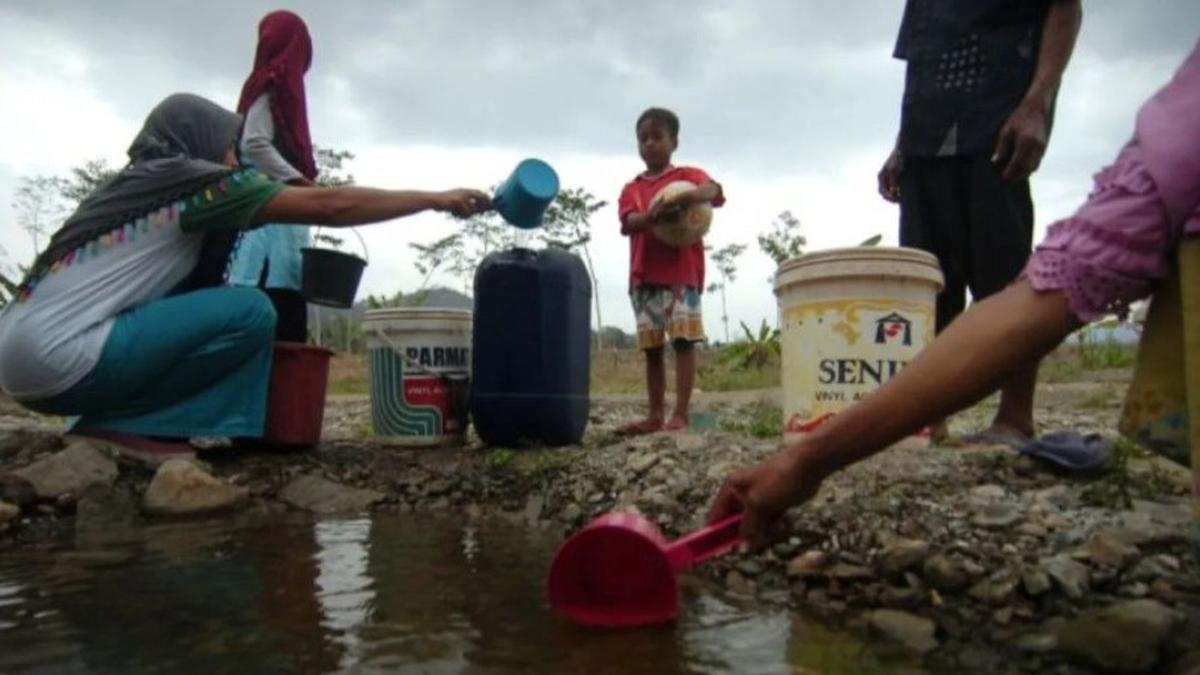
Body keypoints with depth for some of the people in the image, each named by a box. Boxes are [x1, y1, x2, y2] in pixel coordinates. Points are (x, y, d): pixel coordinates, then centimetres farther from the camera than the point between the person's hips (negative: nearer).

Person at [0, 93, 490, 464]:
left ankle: (113, 421, 8)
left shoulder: (144, 184, 19)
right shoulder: (193, 179, -6)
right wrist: (436, 199, -1)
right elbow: (330, 206, -8)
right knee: (251, 311, -12)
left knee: (207, 309, 19)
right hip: (59, 355, -9)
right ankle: (121, 427, -5)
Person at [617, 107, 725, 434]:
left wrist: (685, 197, -35)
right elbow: (628, 223, -2)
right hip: (644, 276, 4)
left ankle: (680, 415, -8)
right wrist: (653, 215, -25)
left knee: (683, 339, -9)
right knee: (652, 347, 5)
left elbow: (713, 189, -13)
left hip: (682, 271, -4)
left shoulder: (688, 175, 9)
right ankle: (655, 415, 12)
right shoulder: (632, 188, 17)